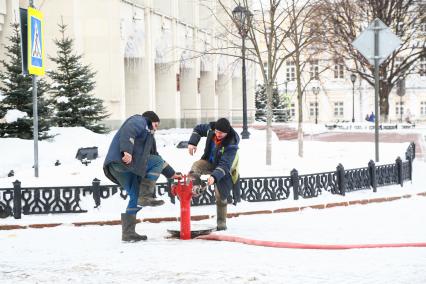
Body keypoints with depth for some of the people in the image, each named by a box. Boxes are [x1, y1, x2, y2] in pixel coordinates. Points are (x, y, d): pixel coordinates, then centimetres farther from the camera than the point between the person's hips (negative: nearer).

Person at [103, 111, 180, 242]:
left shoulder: (147, 135, 37)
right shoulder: (140, 121, 7)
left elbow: (154, 156, 42)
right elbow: (128, 131, -15)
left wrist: (171, 173, 42)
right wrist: (127, 151, -30)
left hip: (115, 168, 10)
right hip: (121, 160, -10)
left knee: (135, 198, 12)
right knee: (158, 161, -4)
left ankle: (128, 233, 11)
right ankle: (145, 197, -12)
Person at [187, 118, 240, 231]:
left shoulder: (231, 144, -35)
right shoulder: (210, 128, -20)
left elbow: (224, 165, -38)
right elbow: (198, 129, 2)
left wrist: (214, 176, -53)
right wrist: (192, 142, -13)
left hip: (224, 170, -5)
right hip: (209, 162, 5)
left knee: (221, 195, -4)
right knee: (196, 166, -29)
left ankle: (221, 222, 11)